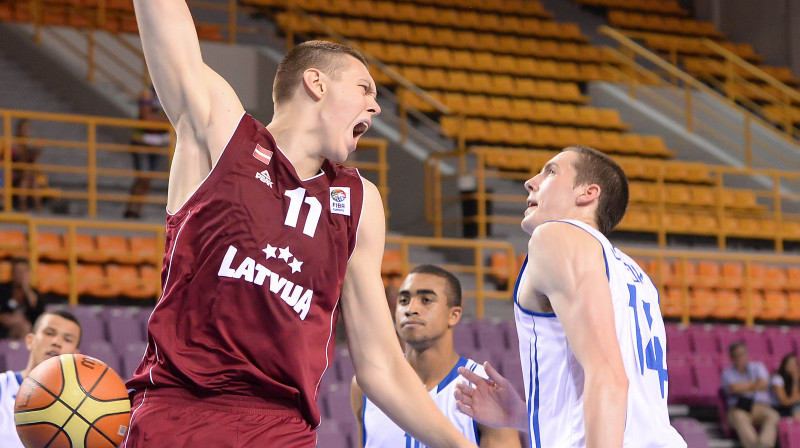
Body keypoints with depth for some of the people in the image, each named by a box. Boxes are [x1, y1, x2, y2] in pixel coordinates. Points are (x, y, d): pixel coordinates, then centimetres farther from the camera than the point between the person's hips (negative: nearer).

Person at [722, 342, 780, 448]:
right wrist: (754, 384, 5)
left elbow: (763, 384, 0)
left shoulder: (757, 367, 20)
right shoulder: (727, 373, 15)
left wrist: (744, 387, 3)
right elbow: (734, 388, -6)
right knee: (739, 418, -39)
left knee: (773, 416, -33)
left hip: (760, 406, 2)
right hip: (738, 408, -2)